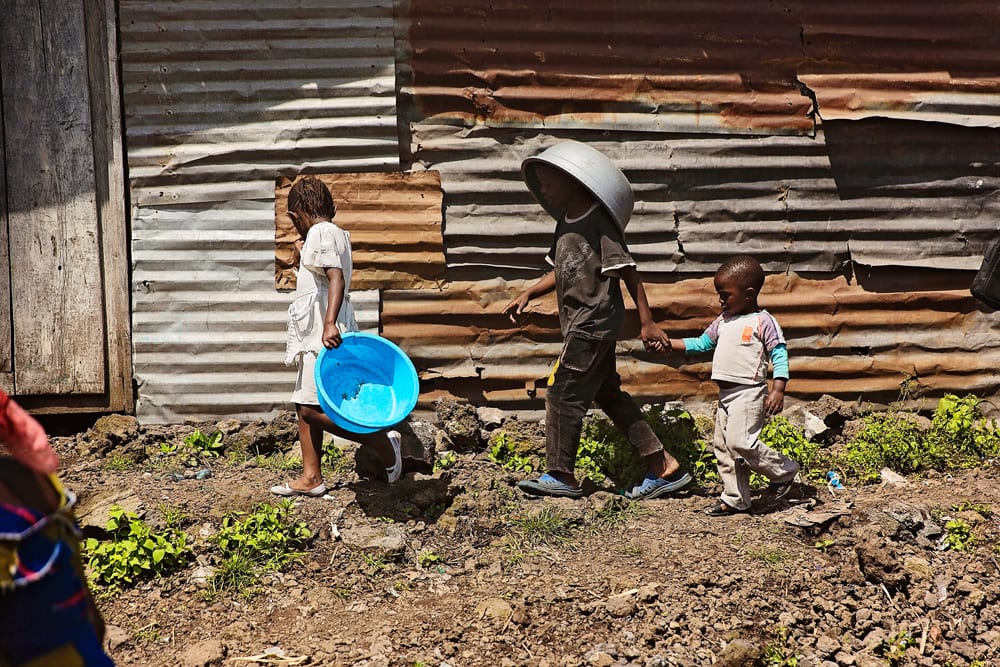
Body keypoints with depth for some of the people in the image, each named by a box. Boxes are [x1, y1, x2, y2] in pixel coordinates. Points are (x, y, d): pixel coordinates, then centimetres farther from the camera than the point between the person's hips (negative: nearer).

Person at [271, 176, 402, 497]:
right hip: (317, 336, 11)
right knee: (305, 405, 11)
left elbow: (337, 278, -25)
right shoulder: (336, 233, 20)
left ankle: (382, 440, -5)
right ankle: (311, 477, 16)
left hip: (325, 335, -11)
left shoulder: (320, 233, -10)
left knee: (312, 410, -12)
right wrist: (304, 254, 34)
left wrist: (330, 324, -36)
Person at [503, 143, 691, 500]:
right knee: (608, 393, 13)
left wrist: (647, 323, -16)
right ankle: (663, 466, 20)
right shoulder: (565, 220, 12)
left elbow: (627, 271, -15)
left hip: (593, 325, -10)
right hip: (583, 323, 10)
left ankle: (561, 475, 8)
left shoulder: (597, 222, -15)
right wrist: (527, 295, 8)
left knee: (562, 393, -5)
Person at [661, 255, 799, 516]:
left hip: (749, 392, -8)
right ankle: (734, 499, 19)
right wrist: (669, 344, 14)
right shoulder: (723, 320, 15)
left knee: (740, 442, -17)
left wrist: (778, 390, -22)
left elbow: (779, 356, -11)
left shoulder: (763, 322, -7)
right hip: (726, 394, 8)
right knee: (723, 445, 9)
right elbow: (701, 343, 23)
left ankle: (784, 470, 6)